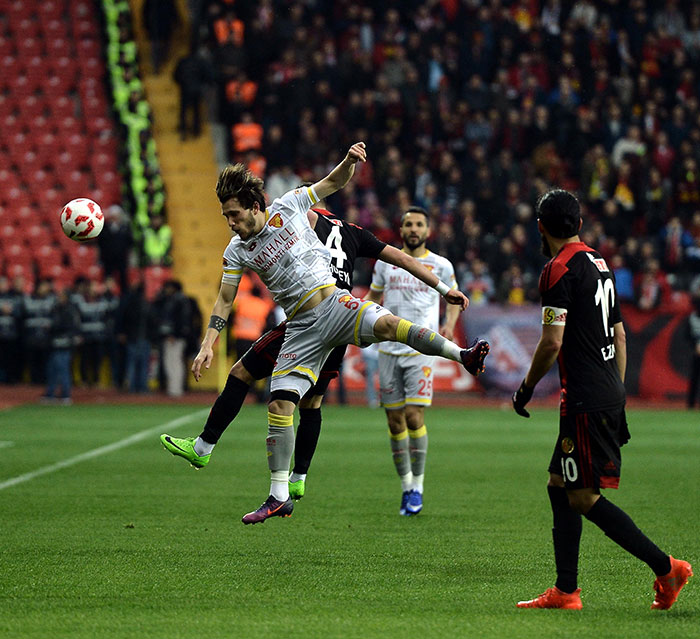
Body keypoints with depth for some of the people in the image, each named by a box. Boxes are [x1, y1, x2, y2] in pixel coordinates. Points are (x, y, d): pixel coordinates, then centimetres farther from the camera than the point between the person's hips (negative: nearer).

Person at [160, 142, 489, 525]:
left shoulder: (288, 208, 0)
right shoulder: (237, 252, 5)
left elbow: (334, 182, 8)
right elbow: (224, 300, 10)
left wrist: (351, 160, -13)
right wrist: (207, 346, 1)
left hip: (334, 304, -2)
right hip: (302, 328, 2)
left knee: (388, 324, -33)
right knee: (279, 405, -7)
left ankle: (462, 356, -33)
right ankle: (279, 497, -2)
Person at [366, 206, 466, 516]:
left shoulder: (440, 266, 3)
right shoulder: (385, 262, 8)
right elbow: (374, 296, 22)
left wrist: (449, 324, -1)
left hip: (421, 351, -3)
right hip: (389, 350, 3)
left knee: (414, 415, -14)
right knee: (395, 421, 4)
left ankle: (417, 486, -2)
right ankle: (406, 485, 16)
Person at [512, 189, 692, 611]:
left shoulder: (560, 270, -12)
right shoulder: (600, 264, 15)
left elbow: (552, 343, -17)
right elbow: (619, 336, 20)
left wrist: (526, 387, -2)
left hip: (586, 401, -9)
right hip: (610, 394, 9)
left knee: (584, 497, -8)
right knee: (560, 486, 13)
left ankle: (666, 567, -9)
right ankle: (565, 592, 12)